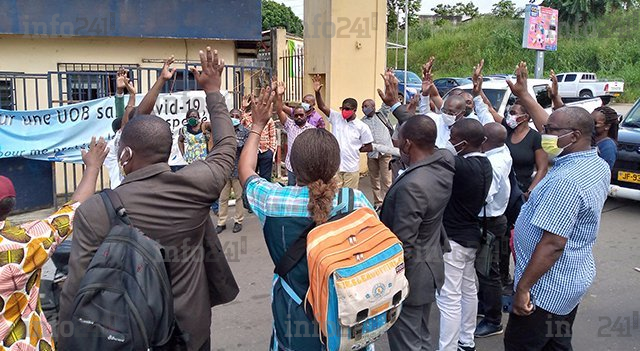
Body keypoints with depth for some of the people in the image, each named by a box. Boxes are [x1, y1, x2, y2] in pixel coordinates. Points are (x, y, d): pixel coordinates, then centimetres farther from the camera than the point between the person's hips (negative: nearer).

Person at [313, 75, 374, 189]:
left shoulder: (362, 127, -6)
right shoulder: (336, 118, 1)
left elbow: (369, 148, 0)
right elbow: (322, 107, -8)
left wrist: (354, 149, -3)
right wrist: (317, 92, -21)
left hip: (352, 168, -2)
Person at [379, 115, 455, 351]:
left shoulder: (412, 186, -31)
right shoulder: (444, 162, -7)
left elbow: (402, 245, -27)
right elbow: (422, 133, 16)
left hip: (409, 273, -9)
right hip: (431, 264, 9)